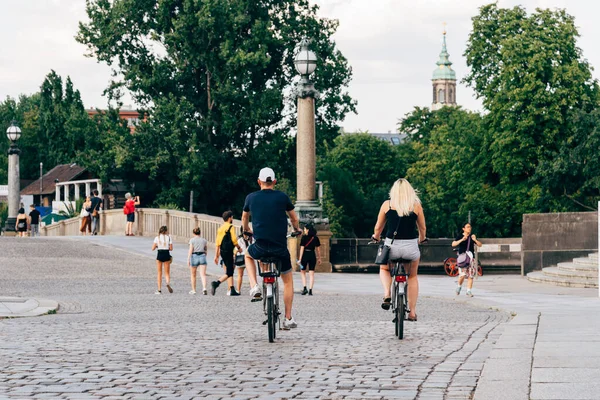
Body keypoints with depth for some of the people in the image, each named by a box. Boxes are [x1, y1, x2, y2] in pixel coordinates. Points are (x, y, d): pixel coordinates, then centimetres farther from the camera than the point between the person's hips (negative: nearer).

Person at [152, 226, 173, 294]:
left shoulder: (157, 238, 0)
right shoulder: (169, 238, -1)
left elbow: (153, 248, -2)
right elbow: (171, 248, -2)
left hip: (159, 255, 0)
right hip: (166, 255, 0)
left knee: (159, 273, 8)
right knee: (167, 273, 9)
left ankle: (159, 290, 5)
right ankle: (168, 283, -22)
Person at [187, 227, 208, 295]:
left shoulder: (192, 240, -3)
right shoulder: (204, 240, 7)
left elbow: (190, 250, -9)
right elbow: (206, 250, 12)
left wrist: (188, 260, -8)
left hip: (194, 256, -2)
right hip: (202, 256, 2)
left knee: (193, 275, 13)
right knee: (203, 275, -6)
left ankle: (193, 290, 19)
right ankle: (204, 288, -26)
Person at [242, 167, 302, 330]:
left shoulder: (251, 197, 4)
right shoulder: (282, 197, 1)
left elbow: (244, 218, 23)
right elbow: (294, 218, 16)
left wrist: (247, 231, 45)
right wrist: (297, 229, 38)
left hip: (260, 248, 0)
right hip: (280, 248, 0)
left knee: (248, 255, 35)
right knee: (288, 281, 19)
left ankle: (254, 287, 14)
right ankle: (288, 319, 15)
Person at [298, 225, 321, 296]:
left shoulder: (304, 237, -7)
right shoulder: (315, 238, 4)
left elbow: (302, 248, -9)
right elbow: (318, 249, 6)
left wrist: (300, 259, -7)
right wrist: (319, 258, 14)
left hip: (305, 255, -3)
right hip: (312, 255, 3)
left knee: (303, 272, 13)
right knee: (311, 274, 6)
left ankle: (305, 288, -1)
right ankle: (310, 290, 1)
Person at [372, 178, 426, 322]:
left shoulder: (387, 204, 1)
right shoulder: (416, 205, 2)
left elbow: (378, 227, 9)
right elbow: (422, 228, 11)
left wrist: (376, 237, 32)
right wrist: (421, 240, 33)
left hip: (391, 246, 0)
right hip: (411, 247, 0)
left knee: (384, 269, 30)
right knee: (412, 276, 25)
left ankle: (387, 294, 3)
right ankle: (412, 312, 20)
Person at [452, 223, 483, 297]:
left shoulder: (472, 236, 10)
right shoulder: (460, 236, 1)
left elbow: (479, 245, 5)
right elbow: (453, 244, -12)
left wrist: (475, 240, -14)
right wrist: (462, 240, -23)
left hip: (471, 257, 4)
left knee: (471, 274, -2)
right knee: (463, 274, -13)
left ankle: (469, 291, 4)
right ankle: (459, 286, 14)